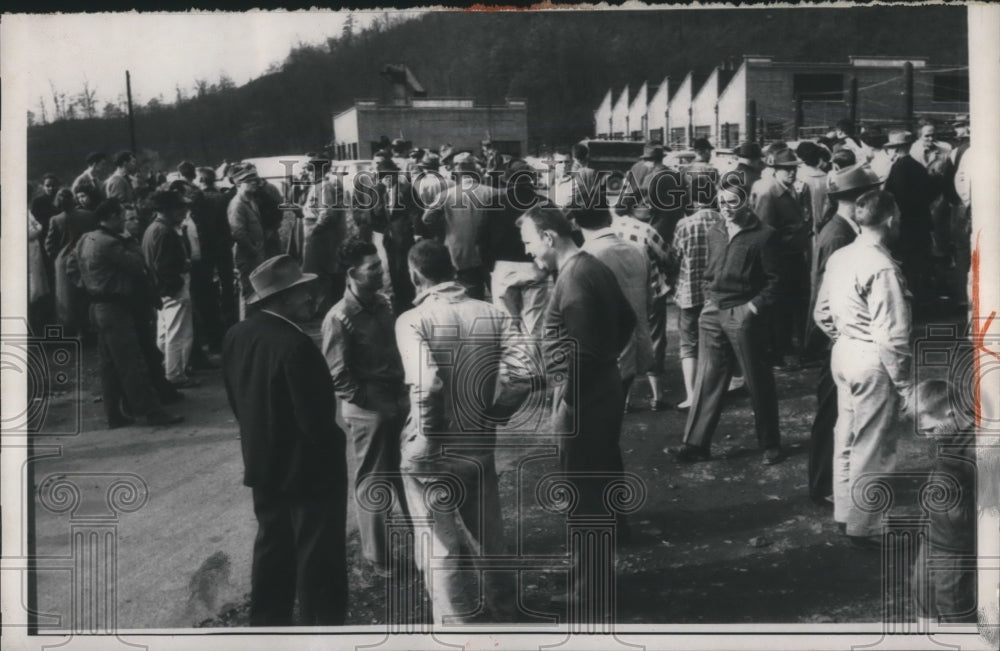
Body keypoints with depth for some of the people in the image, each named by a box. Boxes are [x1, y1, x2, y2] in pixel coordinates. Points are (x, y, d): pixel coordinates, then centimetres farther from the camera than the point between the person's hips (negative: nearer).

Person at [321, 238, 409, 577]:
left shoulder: (382, 303, 4)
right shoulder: (339, 318, -18)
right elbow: (337, 375, -16)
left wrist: (401, 391, 8)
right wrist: (368, 399, -14)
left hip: (398, 401, 7)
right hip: (367, 409, -7)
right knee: (372, 481, 6)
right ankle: (377, 556, 19)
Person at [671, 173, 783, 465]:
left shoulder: (764, 235, -7)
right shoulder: (715, 233, 12)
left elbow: (774, 281, -7)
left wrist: (754, 306, -14)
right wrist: (709, 298, 8)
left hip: (743, 315, -5)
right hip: (713, 312, 5)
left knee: (758, 382, 4)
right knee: (707, 378, 5)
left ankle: (770, 444, 16)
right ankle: (696, 444, 7)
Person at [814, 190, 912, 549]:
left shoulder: (838, 258, 5)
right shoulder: (882, 267, -21)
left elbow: (822, 314, 14)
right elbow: (892, 336, -21)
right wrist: (904, 384, -14)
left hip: (843, 354, 9)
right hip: (872, 361, -9)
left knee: (847, 438, 20)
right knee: (872, 448, 3)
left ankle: (846, 511, 34)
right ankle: (864, 526, 14)